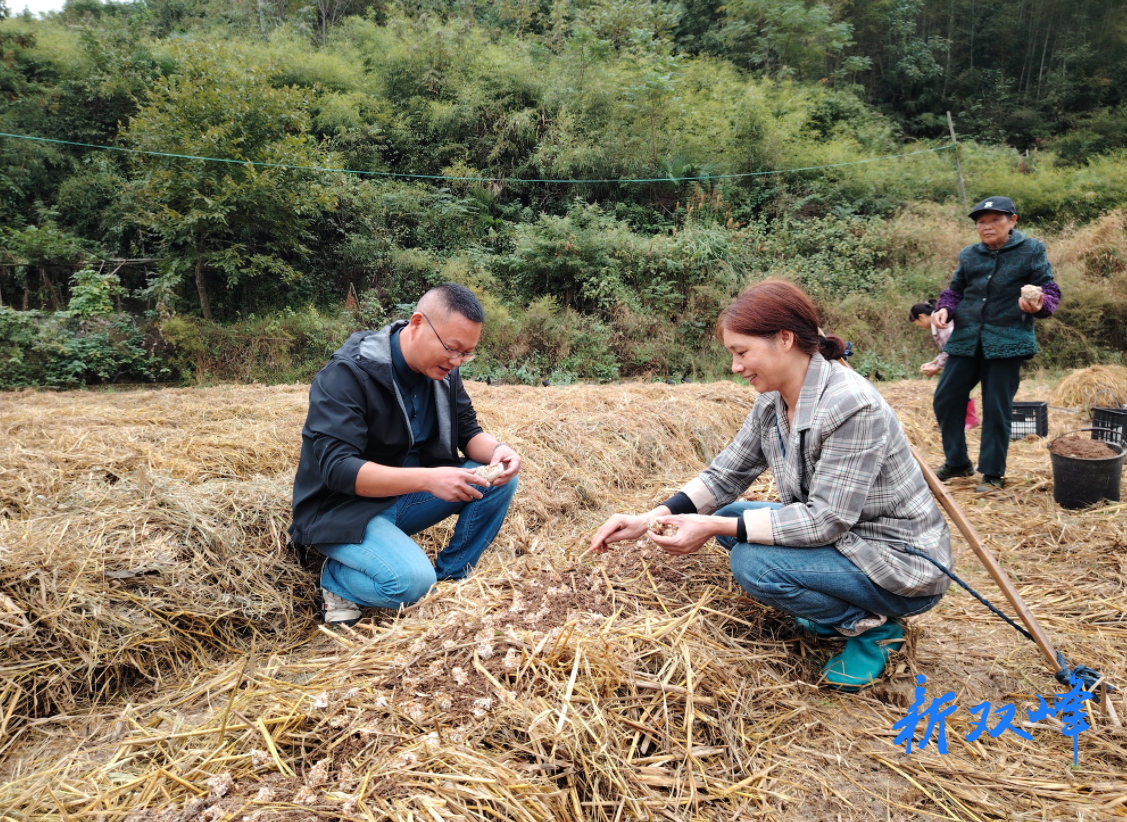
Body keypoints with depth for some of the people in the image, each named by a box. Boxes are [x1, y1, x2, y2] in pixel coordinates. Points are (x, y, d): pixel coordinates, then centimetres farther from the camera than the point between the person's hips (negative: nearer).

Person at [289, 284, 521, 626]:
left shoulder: (442, 369, -2)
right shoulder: (347, 374, -23)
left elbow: (468, 432, 5)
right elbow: (337, 468, -30)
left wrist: (497, 450, -21)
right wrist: (427, 479, -41)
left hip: (407, 496, 7)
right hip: (342, 508, -7)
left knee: (500, 480, -11)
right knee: (412, 581, -32)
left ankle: (450, 576, 2)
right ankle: (336, 578, -1)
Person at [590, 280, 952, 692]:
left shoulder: (853, 407, -29)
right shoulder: (772, 401, -3)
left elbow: (826, 519, -28)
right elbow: (725, 474, 1)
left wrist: (714, 528, -29)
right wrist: (651, 518, -12)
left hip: (903, 562, -8)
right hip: (842, 537, 9)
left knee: (754, 564, -24)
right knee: (730, 518, 3)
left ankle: (873, 628, -1)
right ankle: (833, 613, 13)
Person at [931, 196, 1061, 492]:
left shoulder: (1031, 251, 2)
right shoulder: (969, 255, 11)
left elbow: (1050, 290, 2)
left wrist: (1039, 305, -21)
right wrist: (944, 309, -4)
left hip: (1006, 342, -4)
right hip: (966, 341, 4)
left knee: (997, 409, 0)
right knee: (945, 399, 3)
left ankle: (993, 473, 15)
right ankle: (957, 462, 22)